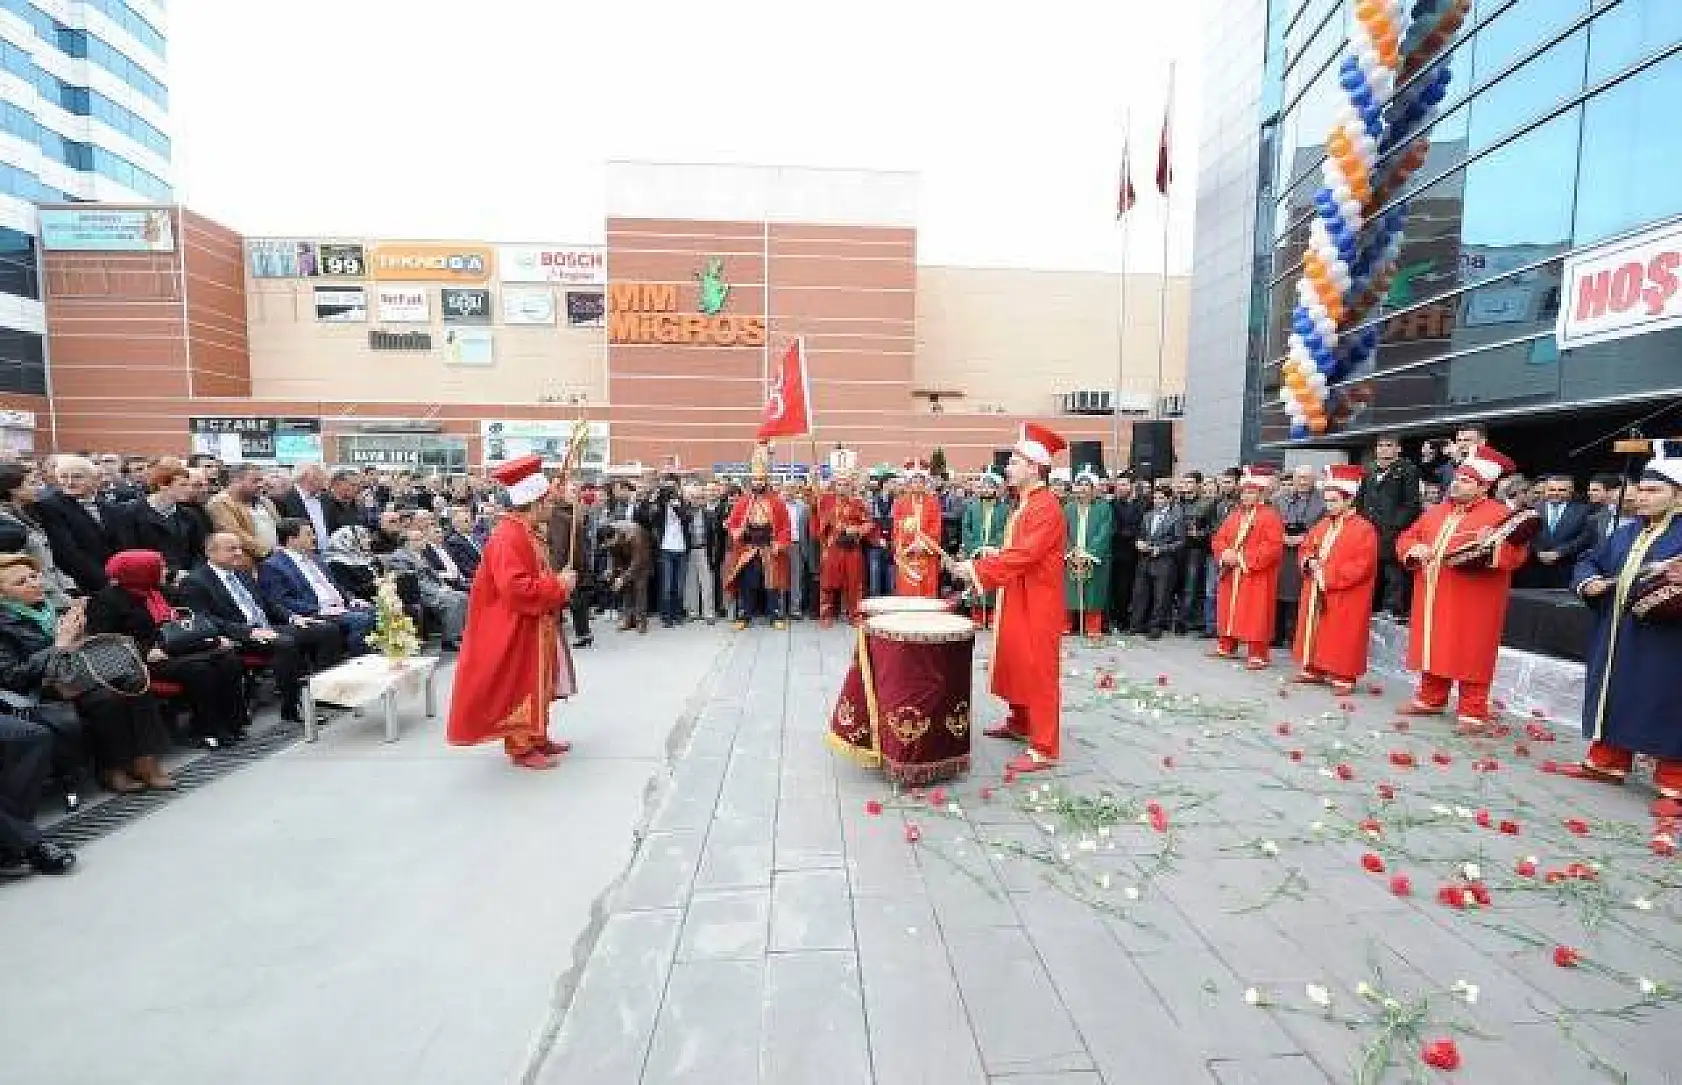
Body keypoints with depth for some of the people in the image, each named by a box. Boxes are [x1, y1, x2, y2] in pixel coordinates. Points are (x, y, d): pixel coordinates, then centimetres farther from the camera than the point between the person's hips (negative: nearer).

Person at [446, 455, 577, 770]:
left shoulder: (528, 532, 9)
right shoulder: (508, 537, -23)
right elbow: (515, 588, -31)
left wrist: (558, 582, 5)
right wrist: (558, 586, -22)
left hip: (536, 627, 10)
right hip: (516, 630, -10)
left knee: (536, 686, 18)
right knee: (520, 688, 1)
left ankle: (536, 737, 29)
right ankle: (520, 746, 12)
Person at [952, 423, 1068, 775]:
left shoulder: (1045, 506, -19)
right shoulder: (1025, 503, 12)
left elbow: (1024, 555, -27)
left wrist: (977, 568, -23)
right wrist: (992, 557, 3)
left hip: (1037, 604, -10)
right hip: (1017, 600, 10)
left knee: (1038, 671, -3)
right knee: (1014, 663, 20)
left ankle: (1045, 749, 6)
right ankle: (1020, 723, 37)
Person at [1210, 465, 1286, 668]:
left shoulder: (1270, 516, -9)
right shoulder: (1235, 515, 14)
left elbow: (1273, 546, -18)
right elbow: (1219, 539, 14)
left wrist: (1243, 558, -20)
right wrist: (1225, 553, -8)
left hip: (1257, 576, -7)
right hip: (1231, 575, 7)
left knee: (1255, 615, -5)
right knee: (1228, 611, 14)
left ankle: (1258, 655, 1)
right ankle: (1226, 646, 27)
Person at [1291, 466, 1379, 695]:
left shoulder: (1363, 529, -11)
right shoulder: (1322, 526, 14)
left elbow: (1362, 565, -18)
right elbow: (1305, 548, 21)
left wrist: (1328, 575, -20)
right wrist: (1309, 562, -2)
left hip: (1344, 600, -8)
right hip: (1316, 595, 8)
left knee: (1341, 639, -3)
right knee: (1315, 632, 13)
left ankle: (1344, 677, 5)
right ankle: (1314, 669, 24)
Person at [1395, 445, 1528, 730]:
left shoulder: (1500, 514, -4)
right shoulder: (1436, 512, 15)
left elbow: (1516, 552, -13)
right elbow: (1406, 538, 19)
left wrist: (1489, 549, -30)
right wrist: (1415, 550, -1)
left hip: (1472, 602, -6)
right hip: (1432, 597, 6)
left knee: (1470, 654, -2)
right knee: (1434, 649, 13)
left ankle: (1473, 710, 6)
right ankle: (1431, 699, 23)